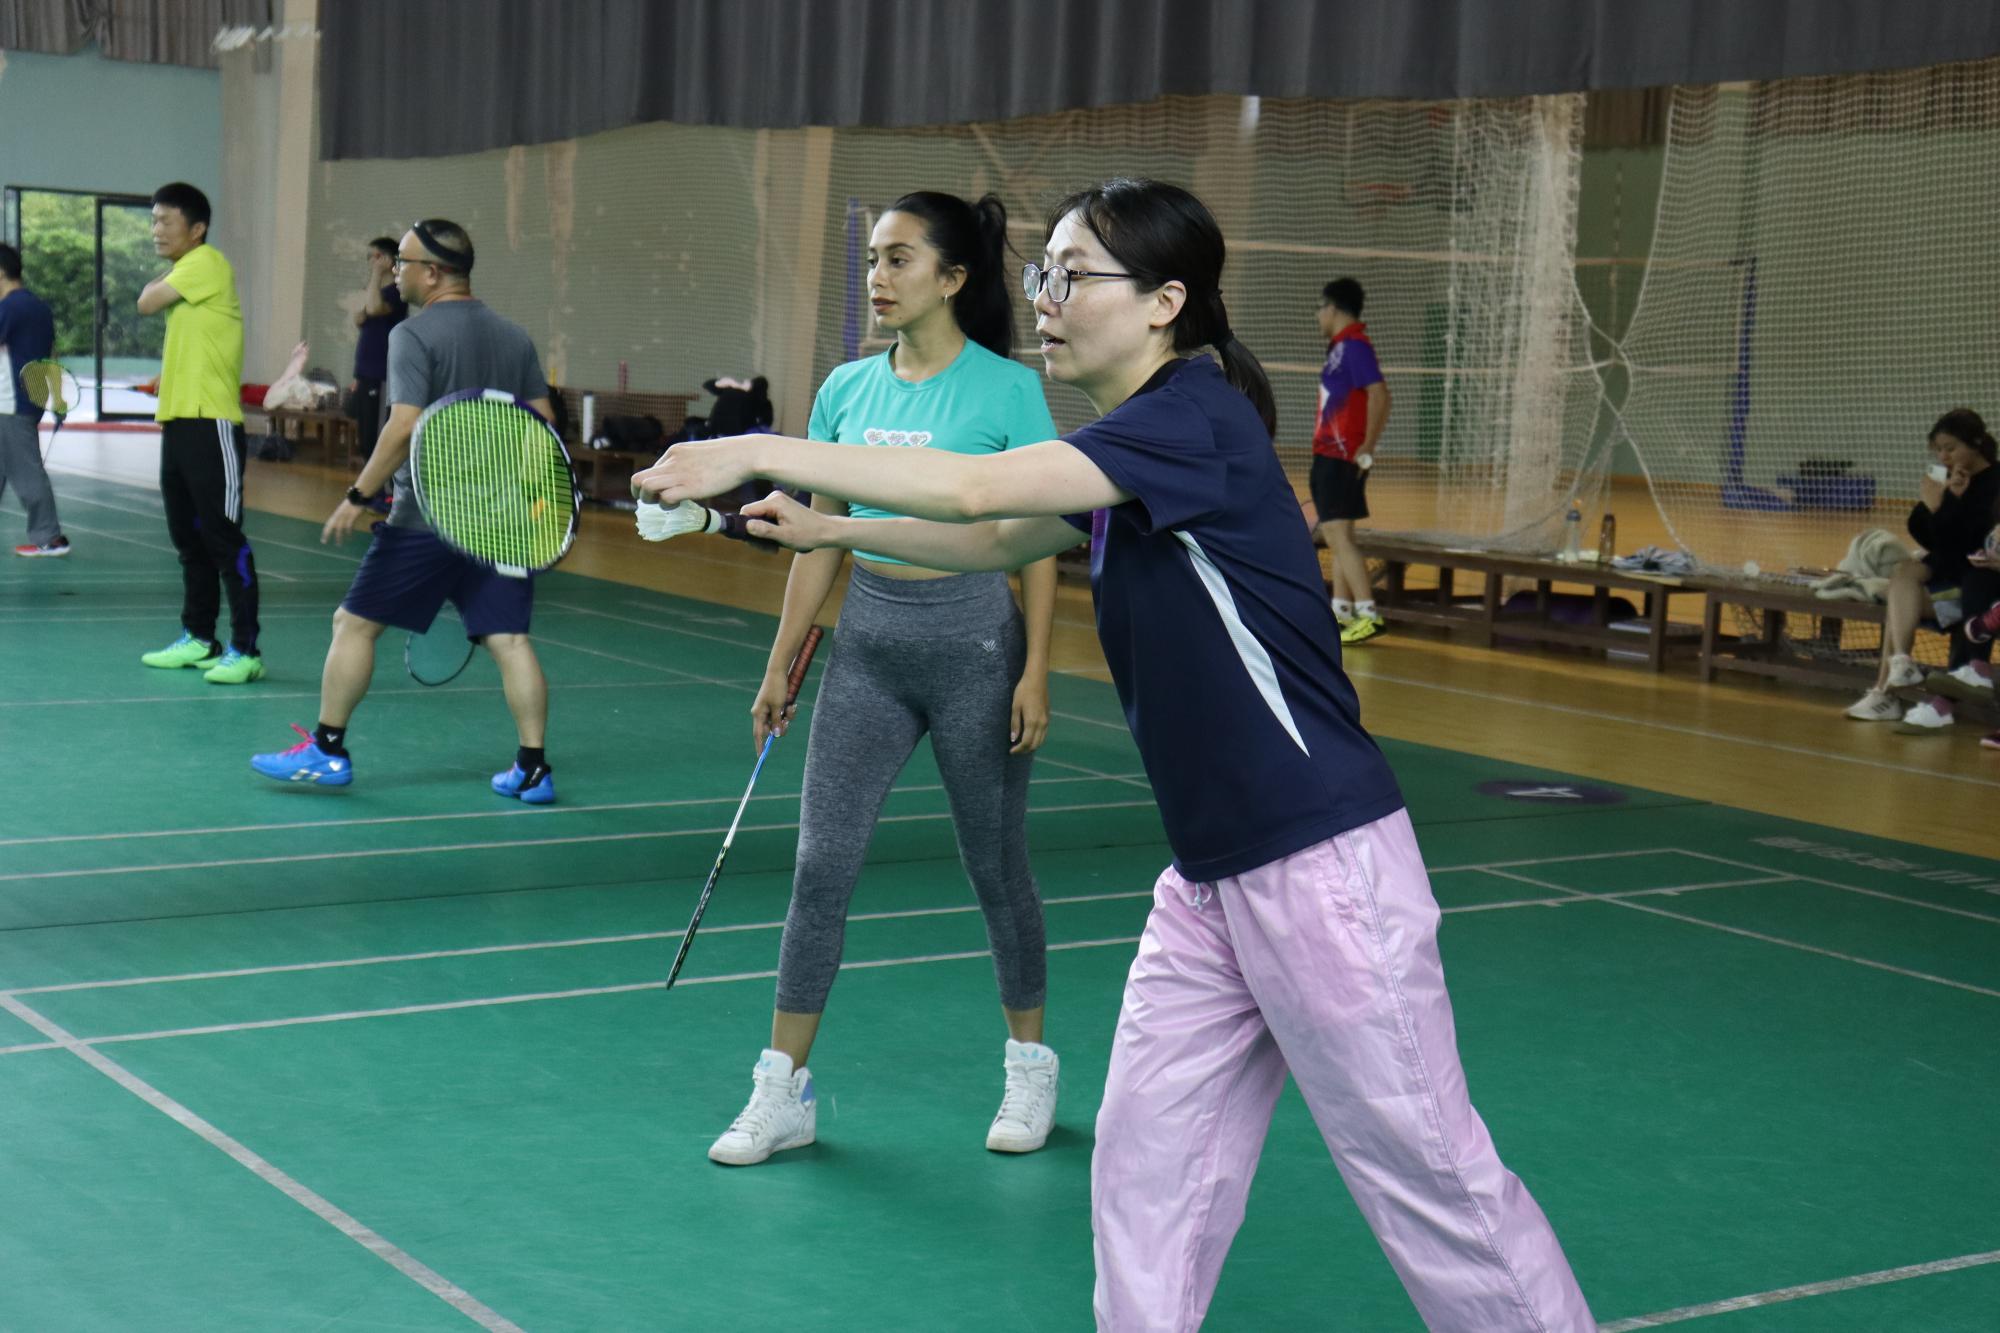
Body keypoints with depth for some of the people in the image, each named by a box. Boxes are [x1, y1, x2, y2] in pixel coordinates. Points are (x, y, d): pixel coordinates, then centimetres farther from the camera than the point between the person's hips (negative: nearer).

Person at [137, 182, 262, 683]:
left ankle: (244, 650, -8)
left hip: (211, 425, -10)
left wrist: (159, 284, 9)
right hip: (178, 422, 10)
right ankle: (198, 638, 22)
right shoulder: (180, 276, 18)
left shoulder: (207, 262, -9)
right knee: (189, 538, 14)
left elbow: (148, 303, -10)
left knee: (224, 538, -9)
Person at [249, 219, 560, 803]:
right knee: (509, 640, 3)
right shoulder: (516, 337, 10)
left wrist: (358, 496, -13)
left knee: (354, 623, 8)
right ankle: (533, 769, -1)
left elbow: (405, 427, -18)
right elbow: (542, 424, 11)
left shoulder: (414, 336, -9)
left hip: (428, 515, -5)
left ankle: (327, 749, 14)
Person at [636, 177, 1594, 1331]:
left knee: (1433, 1184, 2)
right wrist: (829, 530, 14)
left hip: (1322, 865, -9)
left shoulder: (1197, 416, -17)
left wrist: (756, 453, -20)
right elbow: (997, 541, 26)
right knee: (1145, 1178, 10)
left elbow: (977, 487, -25)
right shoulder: (1128, 447, 10)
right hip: (1212, 876, 9)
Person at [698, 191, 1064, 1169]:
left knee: (995, 865, 8)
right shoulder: (848, 390, 6)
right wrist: (780, 665, 11)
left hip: (974, 637, -4)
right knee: (822, 862, -1)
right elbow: (820, 538, 11)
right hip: (868, 639, 4)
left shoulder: (1007, 389, -7)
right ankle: (784, 1091, 7)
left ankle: (1029, 1068, 27)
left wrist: (1035, 670, -11)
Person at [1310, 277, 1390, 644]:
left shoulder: (1354, 346, -14)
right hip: (1328, 455, 10)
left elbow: (1379, 395, -23)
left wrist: (1366, 449, -22)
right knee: (1334, 536, 13)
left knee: (1339, 535, -13)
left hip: (1343, 458, -10)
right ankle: (1341, 612, 20)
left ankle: (1367, 614, -15)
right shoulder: (1339, 348, 15)